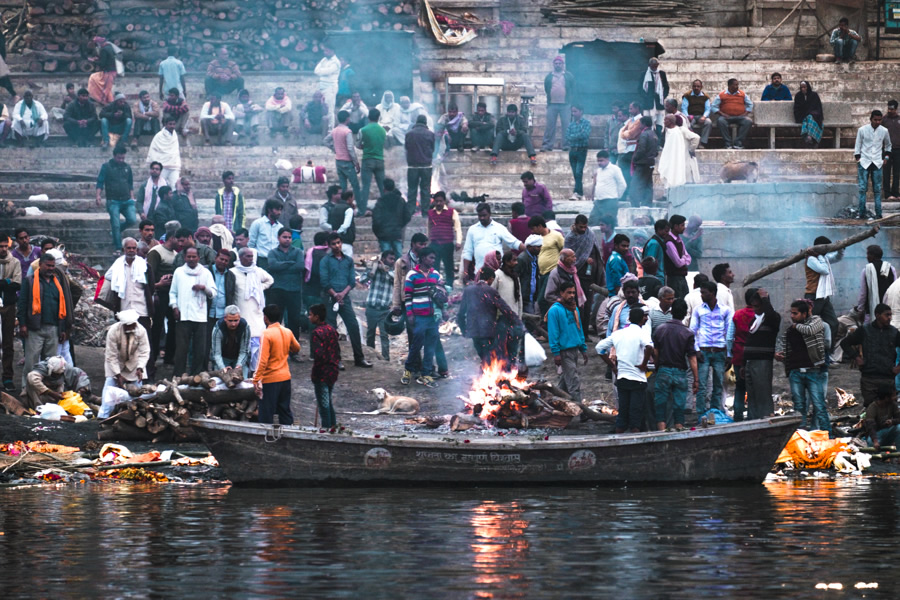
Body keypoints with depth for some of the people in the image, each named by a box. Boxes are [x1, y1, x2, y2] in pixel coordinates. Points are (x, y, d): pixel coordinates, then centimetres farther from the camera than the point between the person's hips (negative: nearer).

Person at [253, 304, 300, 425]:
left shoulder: (267, 334, -17)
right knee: (285, 411, 14)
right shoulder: (287, 332, 2)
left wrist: (256, 379, -17)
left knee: (266, 415, 1)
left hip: (270, 380, -6)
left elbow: (263, 360, -20)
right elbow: (296, 348, 22)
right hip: (285, 377, 6)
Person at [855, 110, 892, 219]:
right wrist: (858, 160, -3)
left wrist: (886, 158, 11)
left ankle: (878, 213, 4)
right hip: (864, 162, -2)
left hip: (877, 163, 2)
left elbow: (888, 145, 20)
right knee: (862, 189, -5)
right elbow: (857, 146, 3)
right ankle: (862, 213, -2)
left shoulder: (884, 131, 3)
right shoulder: (862, 130, -3)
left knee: (877, 189, 2)